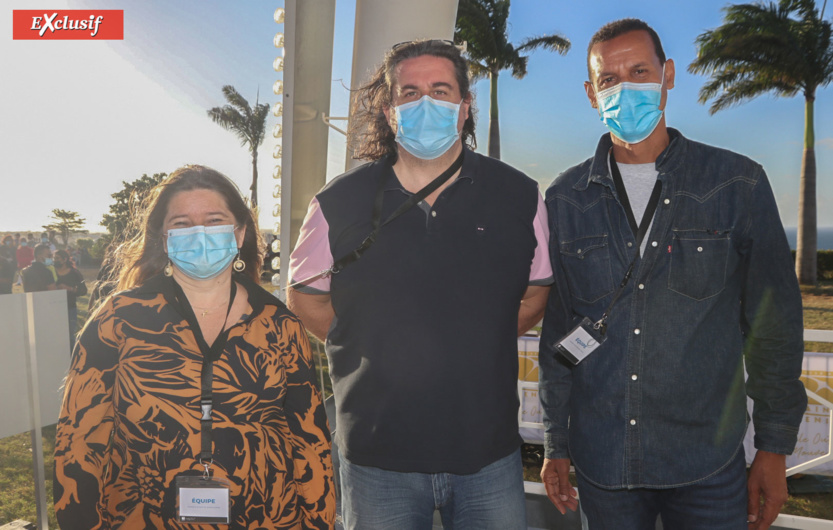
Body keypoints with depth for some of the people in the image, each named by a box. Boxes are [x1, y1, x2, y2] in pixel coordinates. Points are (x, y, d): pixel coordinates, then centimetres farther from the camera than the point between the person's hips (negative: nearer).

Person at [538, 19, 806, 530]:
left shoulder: (738, 184, -2)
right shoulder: (565, 199, 1)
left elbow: (774, 325, 1)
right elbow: (557, 329, 4)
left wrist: (774, 449, 1)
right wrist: (556, 444, 6)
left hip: (709, 468, -1)